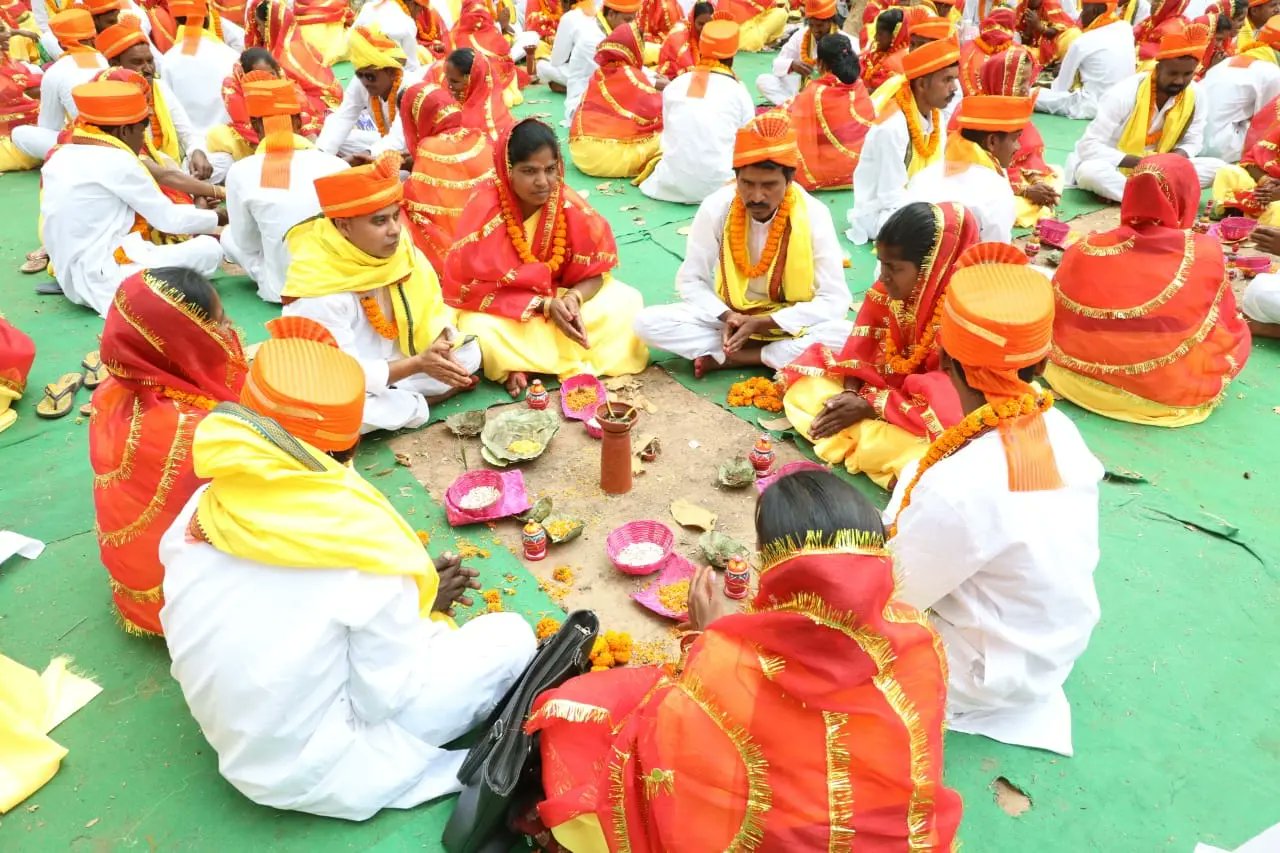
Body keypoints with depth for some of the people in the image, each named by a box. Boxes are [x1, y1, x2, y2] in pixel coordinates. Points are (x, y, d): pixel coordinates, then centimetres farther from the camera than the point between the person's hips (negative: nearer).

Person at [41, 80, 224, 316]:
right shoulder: (116, 161, -12)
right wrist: (220, 218, 10)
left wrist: (195, 210, 18)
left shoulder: (63, 155, 14)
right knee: (209, 248, -11)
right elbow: (170, 220, -6)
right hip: (103, 280, -9)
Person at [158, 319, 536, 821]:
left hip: (238, 750, 6)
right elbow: (387, 700, -18)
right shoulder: (364, 546, -27)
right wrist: (424, 608, -1)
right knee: (510, 637, -2)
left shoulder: (204, 509, -11)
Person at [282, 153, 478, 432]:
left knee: (468, 352, -2)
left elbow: (428, 308, -2)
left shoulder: (397, 249, -13)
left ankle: (398, 401, -10)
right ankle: (418, 404, -9)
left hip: (393, 361, 7)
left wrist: (439, 342, -25)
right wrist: (418, 364, -35)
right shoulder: (320, 292, -31)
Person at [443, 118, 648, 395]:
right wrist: (545, 305, -29)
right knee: (479, 331, -35)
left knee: (627, 302, -16)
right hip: (502, 309, -4)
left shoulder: (570, 206, -15)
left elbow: (595, 272, -8)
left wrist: (574, 298, -31)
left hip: (562, 300, 4)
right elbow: (477, 288, -20)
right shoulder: (484, 213, -23)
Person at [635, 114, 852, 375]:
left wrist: (762, 323, -25)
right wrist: (726, 316, -24)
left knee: (848, 338, -33)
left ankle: (728, 358, -19)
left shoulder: (813, 215, -18)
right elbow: (690, 281, -6)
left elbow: (835, 300, -17)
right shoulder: (716, 207, -15)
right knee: (648, 323, -21)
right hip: (732, 317, 2)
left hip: (791, 324, -1)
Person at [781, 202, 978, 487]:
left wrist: (869, 405, -25)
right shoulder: (886, 291, -8)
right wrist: (850, 393, -21)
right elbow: (861, 351, -1)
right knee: (803, 385, -5)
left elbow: (947, 400, -27)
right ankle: (862, 431, -11)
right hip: (878, 387, 7)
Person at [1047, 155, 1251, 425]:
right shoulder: (1206, 252, -12)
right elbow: (1226, 326, 3)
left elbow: (1053, 324, 4)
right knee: (1239, 334, 23)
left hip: (1081, 382, 2)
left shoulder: (1083, 252, -9)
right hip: (1176, 394, -2)